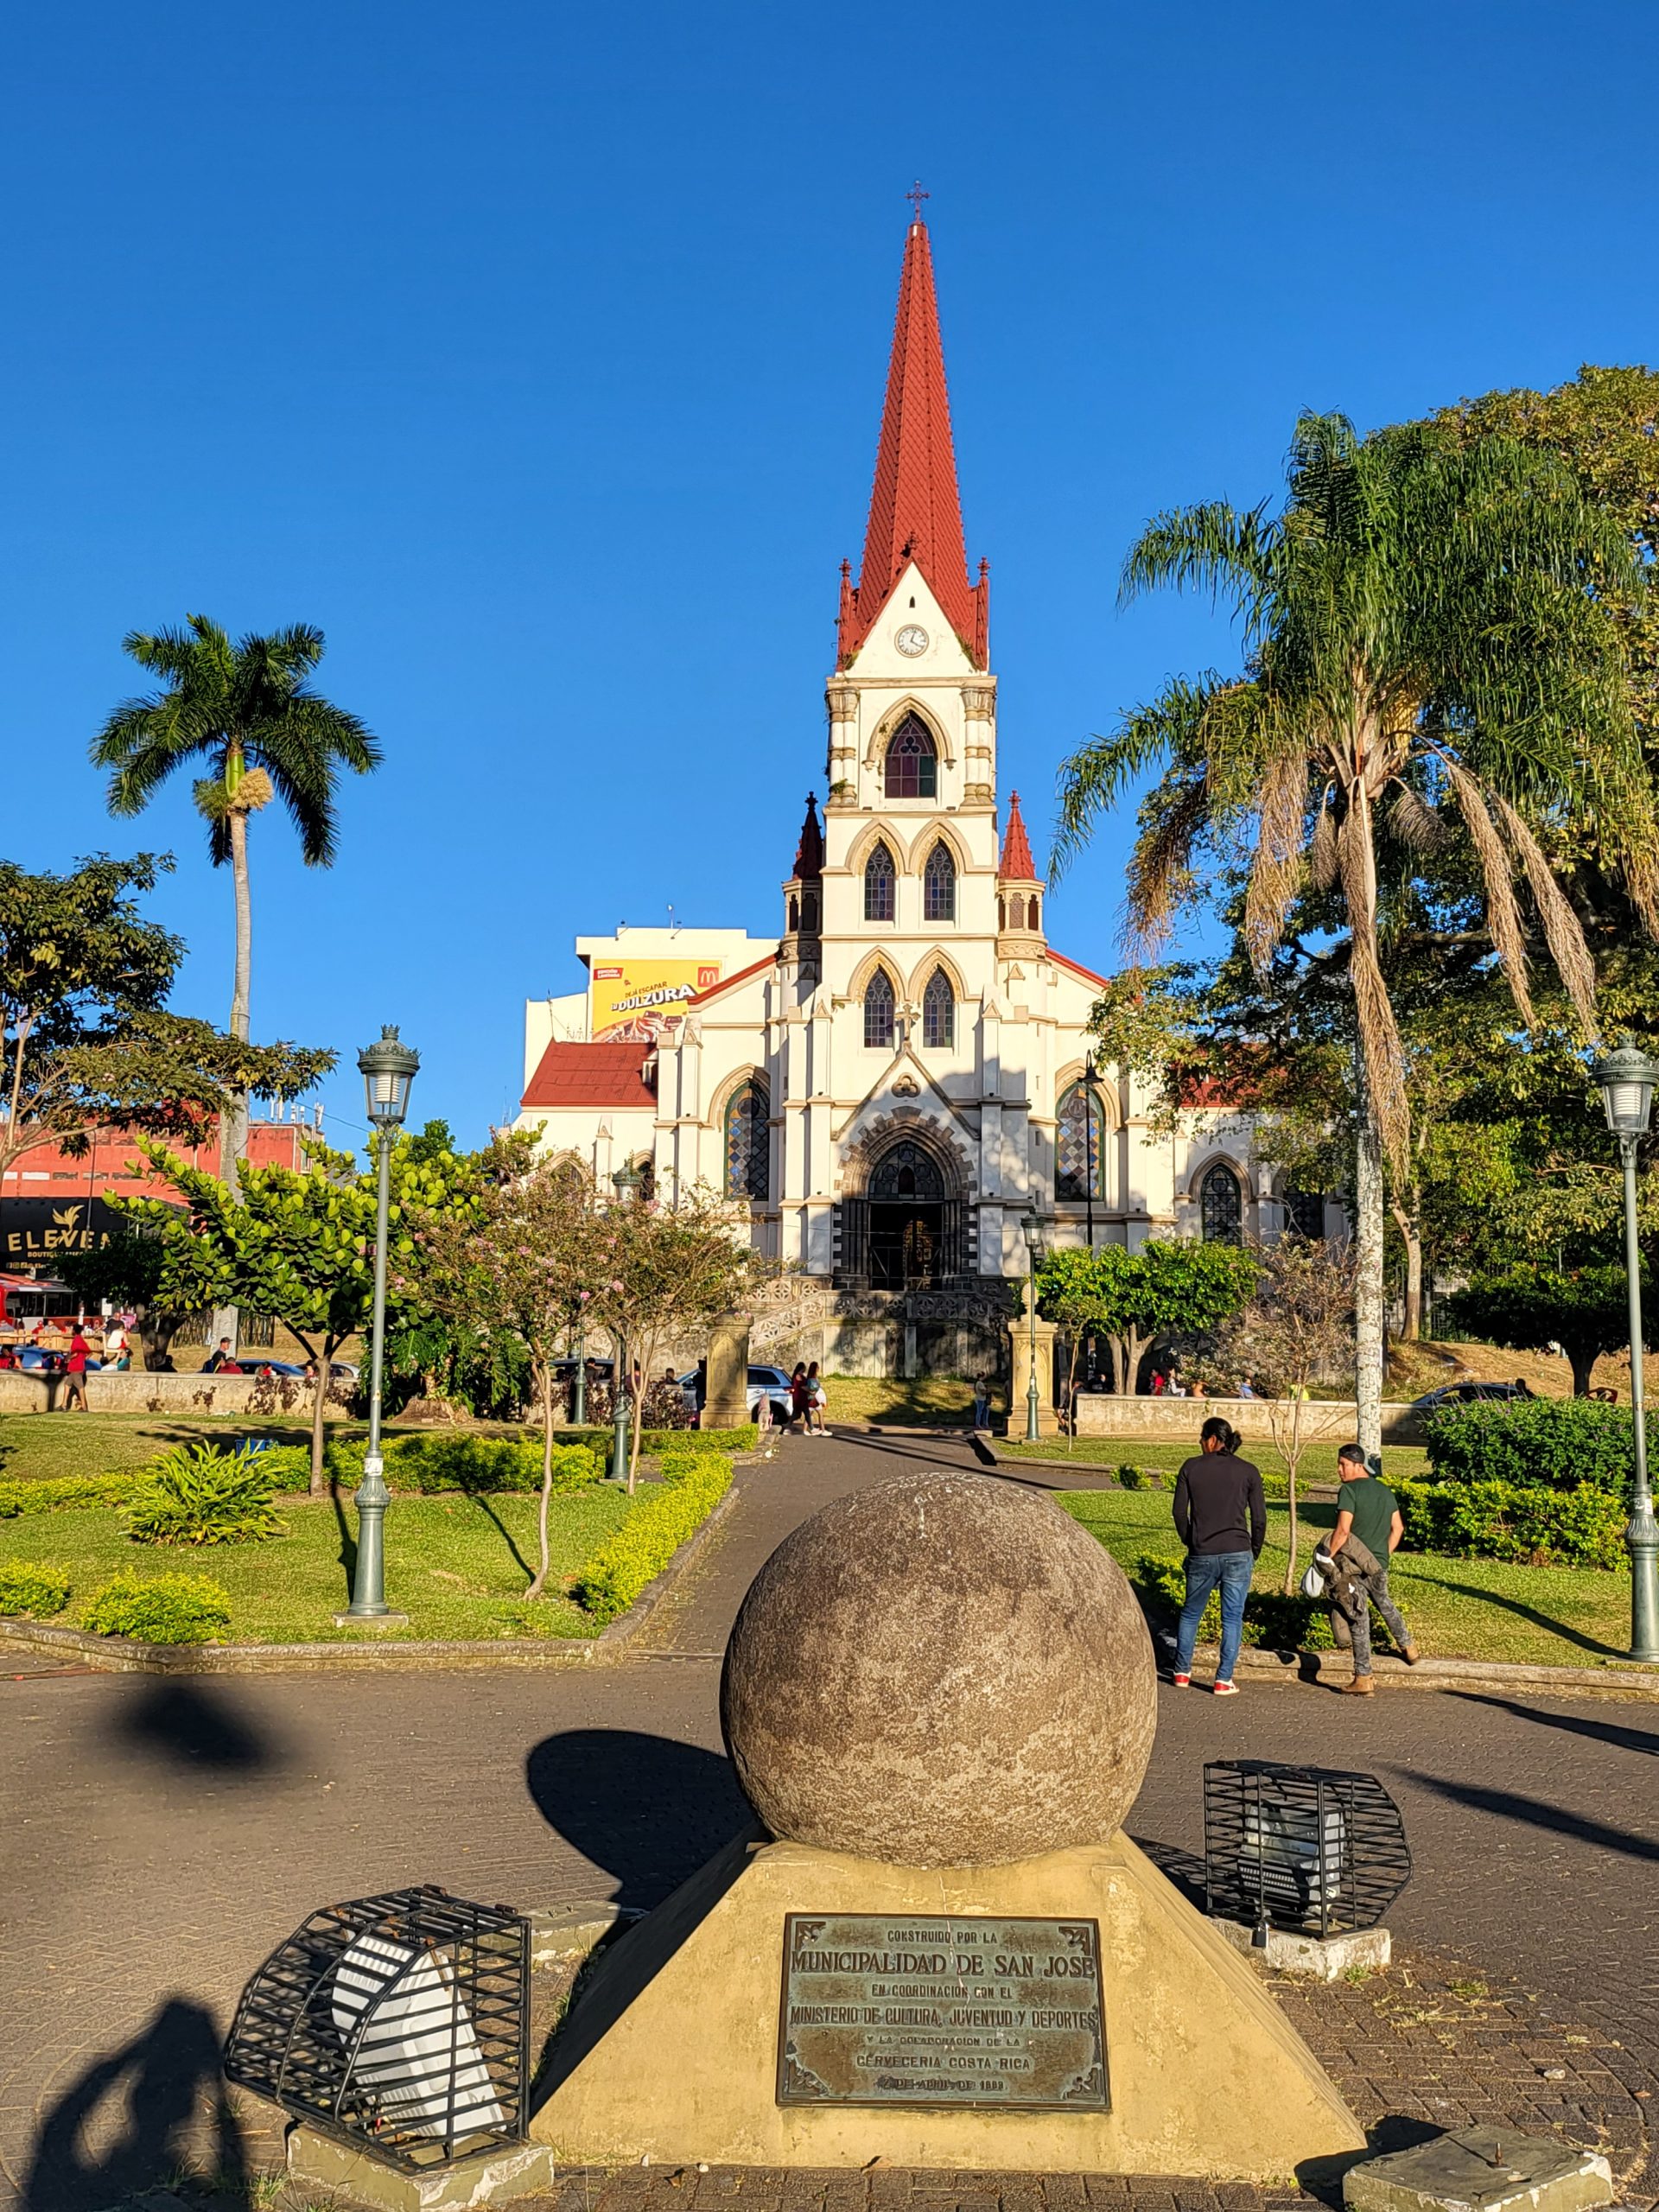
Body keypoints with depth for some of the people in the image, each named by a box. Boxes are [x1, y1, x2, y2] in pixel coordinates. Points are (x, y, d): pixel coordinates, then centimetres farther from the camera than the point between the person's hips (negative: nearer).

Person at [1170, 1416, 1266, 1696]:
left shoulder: (1191, 1467, 1)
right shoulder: (1248, 1471, 2)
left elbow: (1180, 1512, 2)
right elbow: (1259, 1518, 1)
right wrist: (1254, 1553, 14)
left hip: (1202, 1556, 1)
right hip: (1237, 1555, 0)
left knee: (1190, 1614, 17)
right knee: (1232, 1618, 6)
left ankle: (1182, 1672, 22)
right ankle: (1224, 1680, 4)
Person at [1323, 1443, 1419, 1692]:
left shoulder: (1349, 1490, -14)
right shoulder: (1385, 1490, 9)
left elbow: (1343, 1530, -22)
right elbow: (1398, 1528, 13)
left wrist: (1326, 1558, -14)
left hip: (1355, 1564, -7)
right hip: (1380, 1564, 7)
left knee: (1359, 1619, -1)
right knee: (1384, 1604, 31)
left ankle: (1363, 1679, 3)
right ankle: (1408, 1647, 48)